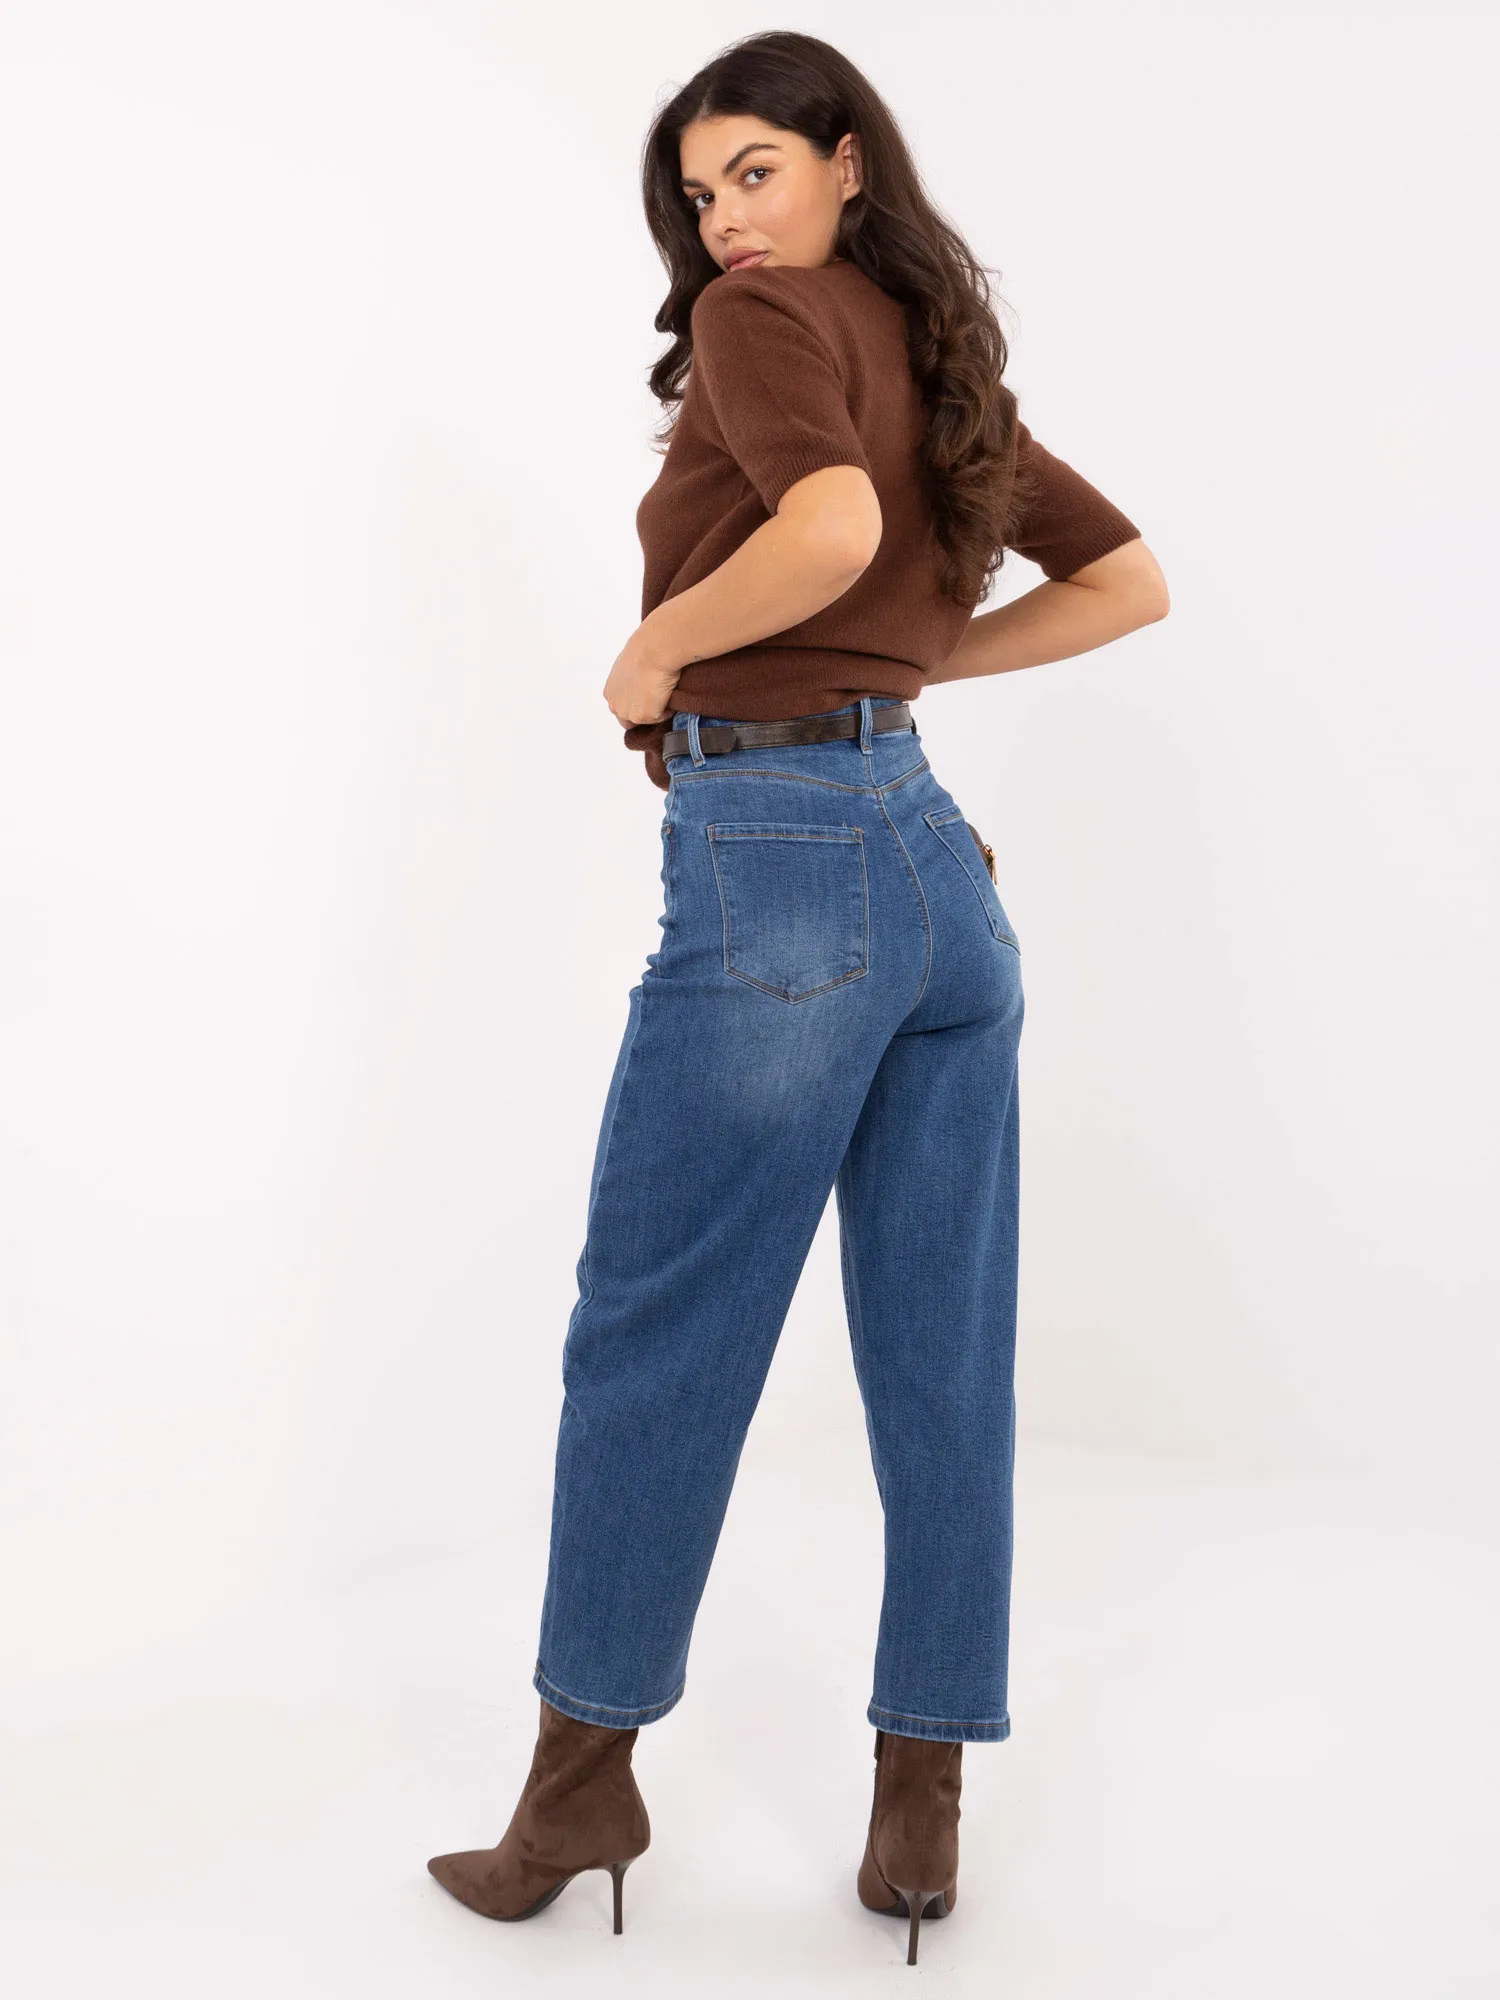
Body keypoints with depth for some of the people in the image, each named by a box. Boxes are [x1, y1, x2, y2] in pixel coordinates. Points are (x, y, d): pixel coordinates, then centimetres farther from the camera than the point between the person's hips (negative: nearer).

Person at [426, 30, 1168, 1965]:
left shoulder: (765, 316, -4)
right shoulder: (947, 362, 19)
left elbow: (829, 527, -25)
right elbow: (1128, 583, 22)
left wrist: (651, 655, -10)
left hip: (778, 858, -8)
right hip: (940, 863, 8)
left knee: (648, 1344, 6)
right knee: (944, 1360, 9)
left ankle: (582, 1777, 20)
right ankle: (919, 1806, 19)